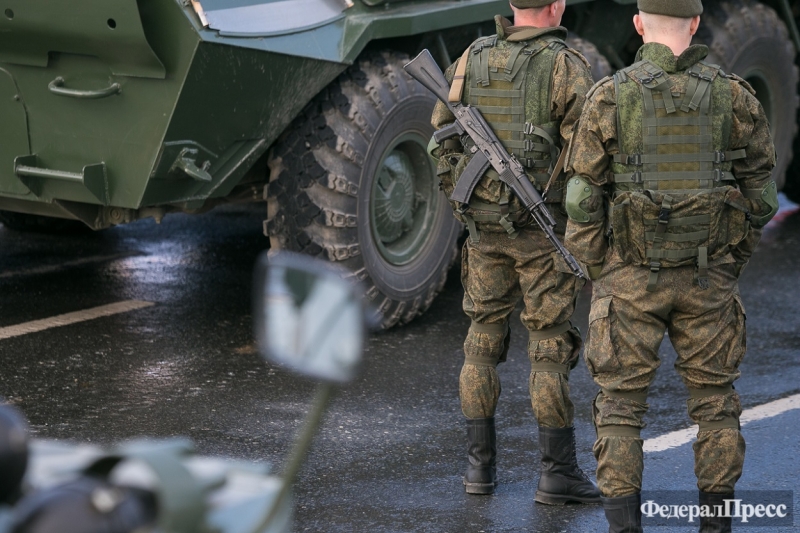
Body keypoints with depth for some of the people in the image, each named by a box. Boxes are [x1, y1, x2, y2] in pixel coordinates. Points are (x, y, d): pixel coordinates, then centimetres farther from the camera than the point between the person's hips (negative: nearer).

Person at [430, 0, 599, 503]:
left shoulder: (472, 60, 2)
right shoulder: (566, 66, -12)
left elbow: (442, 136, 9)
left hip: (484, 224, 4)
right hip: (544, 227, -4)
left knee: (483, 337, 14)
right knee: (550, 346, 1)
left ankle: (480, 463, 15)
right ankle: (559, 472, 3)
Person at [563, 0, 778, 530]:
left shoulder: (609, 98, -8)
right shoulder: (734, 97, -3)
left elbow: (584, 197, -6)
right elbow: (759, 192, 4)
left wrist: (596, 273, 7)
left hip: (631, 275, -1)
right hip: (707, 277, 1)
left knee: (622, 402, 6)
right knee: (714, 398, 13)